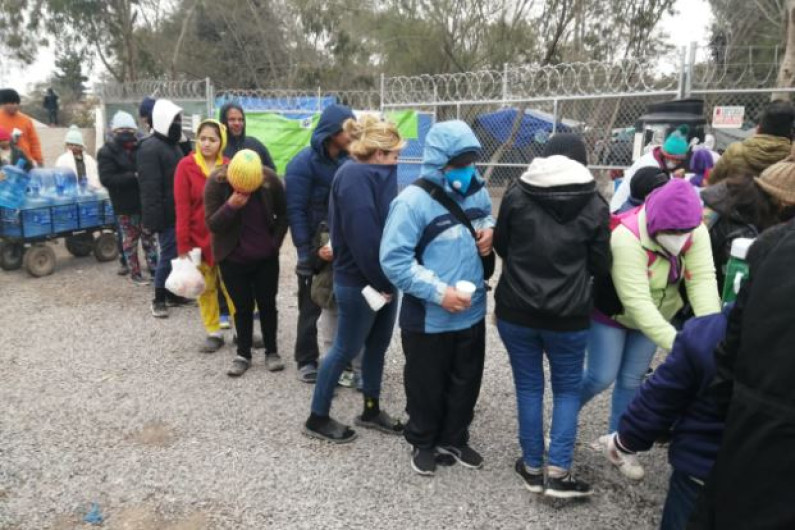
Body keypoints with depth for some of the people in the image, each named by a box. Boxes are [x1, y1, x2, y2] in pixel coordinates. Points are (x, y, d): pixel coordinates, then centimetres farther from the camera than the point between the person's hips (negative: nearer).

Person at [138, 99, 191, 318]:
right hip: (167, 214, -9)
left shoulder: (173, 145, 17)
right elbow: (150, 187, -21)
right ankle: (159, 299, 8)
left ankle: (172, 292, 24)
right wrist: (155, 218, -24)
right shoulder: (150, 148, -15)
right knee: (169, 255, -4)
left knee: (178, 253, 13)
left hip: (179, 211, 9)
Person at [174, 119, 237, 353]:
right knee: (205, 288, 12)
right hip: (199, 238, 0)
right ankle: (214, 333, 24)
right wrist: (183, 245, -9)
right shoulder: (186, 166, -7)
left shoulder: (229, 166, -3)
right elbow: (182, 208, -8)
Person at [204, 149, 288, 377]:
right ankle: (243, 354, 23)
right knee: (242, 307, 7)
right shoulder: (216, 182, -17)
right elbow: (212, 224, -18)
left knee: (267, 304, 9)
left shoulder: (270, 179, -14)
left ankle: (271, 352, 25)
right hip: (233, 258, -1)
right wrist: (231, 206, -33)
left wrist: (275, 242, -3)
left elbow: (283, 214, 1)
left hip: (266, 257, 1)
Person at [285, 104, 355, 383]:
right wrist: (307, 250, -20)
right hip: (317, 249, -5)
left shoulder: (349, 160, 3)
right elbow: (295, 211, -15)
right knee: (311, 307, 7)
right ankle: (306, 360, 22)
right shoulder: (304, 163, -13)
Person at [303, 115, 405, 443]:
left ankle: (371, 410, 34)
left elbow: (386, 225, 9)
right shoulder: (354, 176, -19)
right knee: (346, 349, 3)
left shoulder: (377, 174, 11)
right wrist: (378, 282, -19)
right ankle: (318, 418, 21)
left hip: (382, 278, 9)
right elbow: (361, 236, -25)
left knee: (378, 344, 17)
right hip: (359, 282, -9)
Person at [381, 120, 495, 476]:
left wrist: (489, 230, -4)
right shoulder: (412, 201, -20)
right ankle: (423, 443, 40)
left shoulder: (477, 191, 0)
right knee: (426, 387, 14)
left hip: (472, 313, 6)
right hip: (427, 319, -6)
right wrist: (439, 292, -26)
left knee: (466, 383, 21)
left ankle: (454, 440, 44)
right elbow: (394, 261, -22)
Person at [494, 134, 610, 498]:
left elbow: (500, 246, 7)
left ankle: (532, 467, 26)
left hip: (516, 310, 1)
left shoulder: (517, 195, -4)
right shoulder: (594, 205, -5)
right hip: (568, 316, -1)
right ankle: (558, 472, 13)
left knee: (528, 387, 15)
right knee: (568, 389, 17)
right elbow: (600, 266, 1)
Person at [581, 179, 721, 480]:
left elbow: (703, 280, -28)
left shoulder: (695, 231, -19)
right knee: (602, 377, -3)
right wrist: (678, 344, -45)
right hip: (612, 312, -5)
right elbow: (637, 303, -39)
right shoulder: (627, 237, -37)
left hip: (657, 314, 5)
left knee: (632, 379, 11)